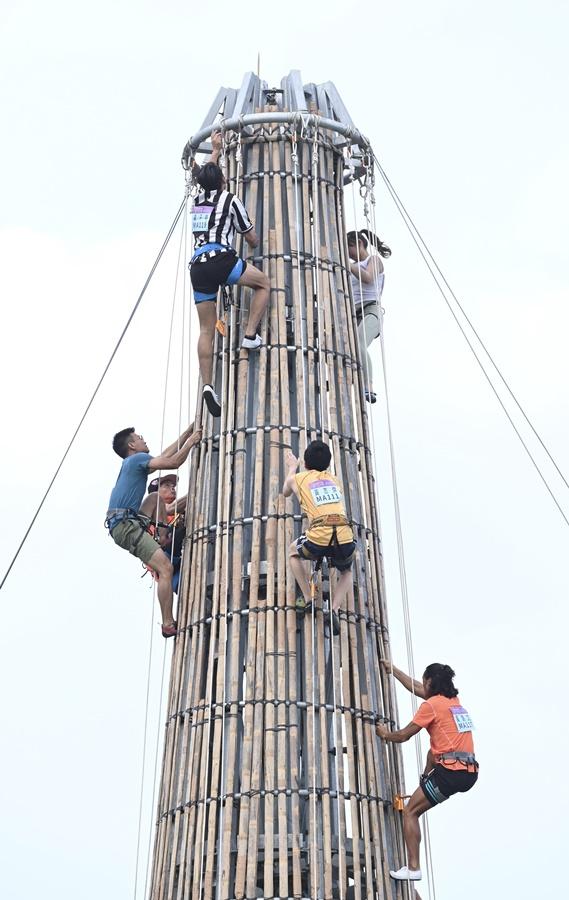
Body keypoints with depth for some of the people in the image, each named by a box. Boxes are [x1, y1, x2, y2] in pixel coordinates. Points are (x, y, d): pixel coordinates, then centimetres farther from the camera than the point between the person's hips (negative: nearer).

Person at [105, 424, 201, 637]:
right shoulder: (137, 458, 0)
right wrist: (191, 442, 6)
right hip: (125, 523, -10)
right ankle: (168, 624, -21)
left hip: (124, 524, 10)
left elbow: (166, 455, 36)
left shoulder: (134, 463, 28)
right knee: (165, 567, -18)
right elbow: (173, 462, -9)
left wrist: (187, 433, 37)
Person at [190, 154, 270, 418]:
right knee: (263, 283, 19)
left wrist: (215, 150, 61)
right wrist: (254, 240, 41)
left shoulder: (198, 200, 23)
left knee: (206, 330, 4)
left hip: (197, 266, 5)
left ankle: (206, 385, -8)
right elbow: (252, 239, 16)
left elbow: (208, 182, 48)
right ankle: (250, 335, 4)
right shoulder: (230, 200, 9)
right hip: (221, 259, -5)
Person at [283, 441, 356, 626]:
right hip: (345, 538, 3)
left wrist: (292, 468, 59)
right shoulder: (334, 479, 26)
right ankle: (335, 610, 11)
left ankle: (307, 598, 22)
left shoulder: (297, 478, 16)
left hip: (318, 540, -2)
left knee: (293, 552, 33)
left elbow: (286, 492, 42)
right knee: (346, 572, 35)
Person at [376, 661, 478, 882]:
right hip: (471, 773, 8)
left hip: (451, 773, -8)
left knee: (410, 812, 0)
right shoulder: (454, 700, 17)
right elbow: (417, 689, 32)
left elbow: (403, 735, 0)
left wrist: (385, 734, 21)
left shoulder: (432, 704, -5)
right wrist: (393, 669, 40)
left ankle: (413, 868, -6)